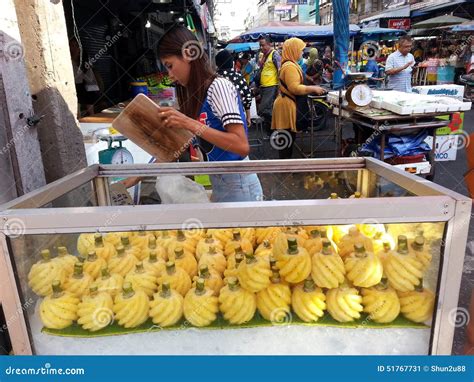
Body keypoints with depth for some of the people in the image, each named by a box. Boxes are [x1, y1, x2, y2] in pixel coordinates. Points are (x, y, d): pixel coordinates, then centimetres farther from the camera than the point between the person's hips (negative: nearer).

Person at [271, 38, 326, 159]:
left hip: (287, 103, 11)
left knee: (288, 138, 14)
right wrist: (313, 89, -16)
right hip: (286, 105, -11)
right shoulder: (290, 66, -16)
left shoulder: (289, 64, 18)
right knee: (286, 140, -8)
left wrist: (311, 88, 18)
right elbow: (294, 88, -24)